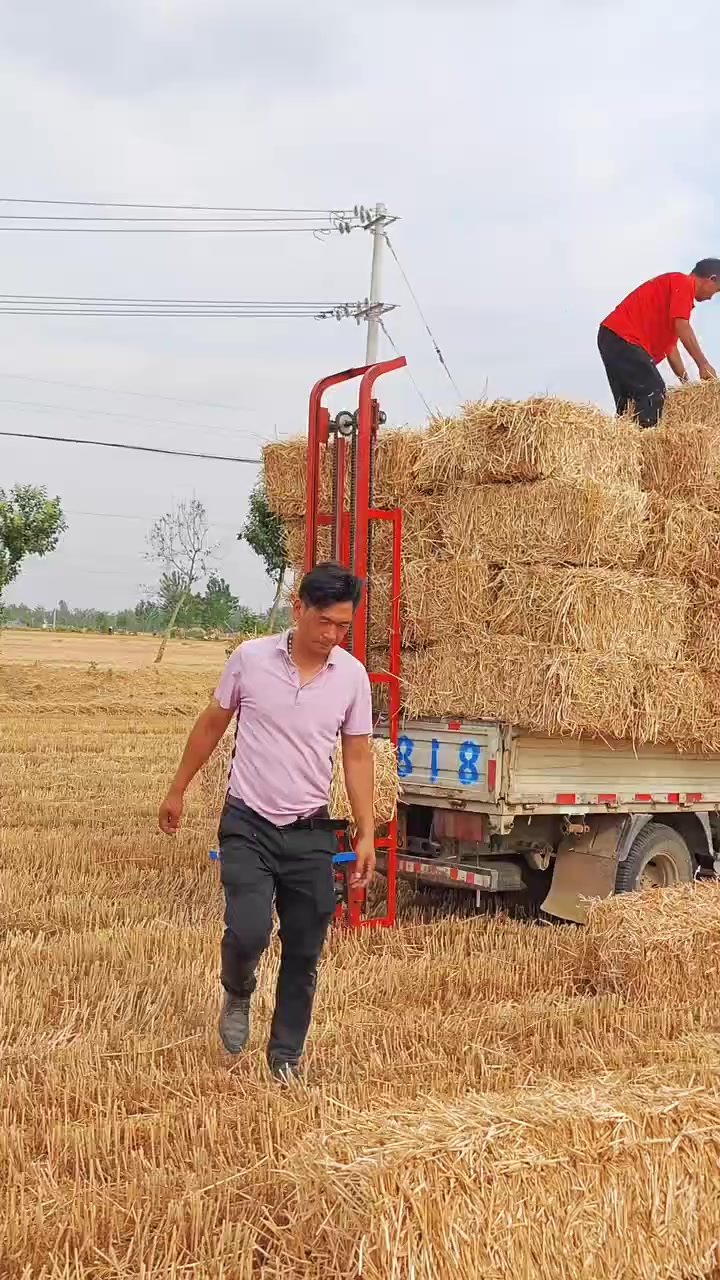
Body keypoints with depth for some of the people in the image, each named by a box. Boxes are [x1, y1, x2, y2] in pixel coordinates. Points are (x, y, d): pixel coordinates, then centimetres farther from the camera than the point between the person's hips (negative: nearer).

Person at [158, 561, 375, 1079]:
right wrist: (178, 789, 13)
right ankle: (238, 993, 17)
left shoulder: (352, 675, -3)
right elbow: (212, 725, 7)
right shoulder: (251, 658, -7)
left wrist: (367, 835, 1)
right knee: (248, 931, -18)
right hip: (249, 824, -2)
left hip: (310, 832, 2)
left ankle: (286, 1056, 23)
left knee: (304, 952, 6)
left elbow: (357, 756, 4)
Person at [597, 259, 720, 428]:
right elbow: (682, 327, -13)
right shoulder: (683, 283, -1)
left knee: (630, 403, 8)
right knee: (655, 393, -14)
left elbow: (670, 345, 26)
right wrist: (704, 364, -13)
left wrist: (686, 382, 23)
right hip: (623, 337, -10)